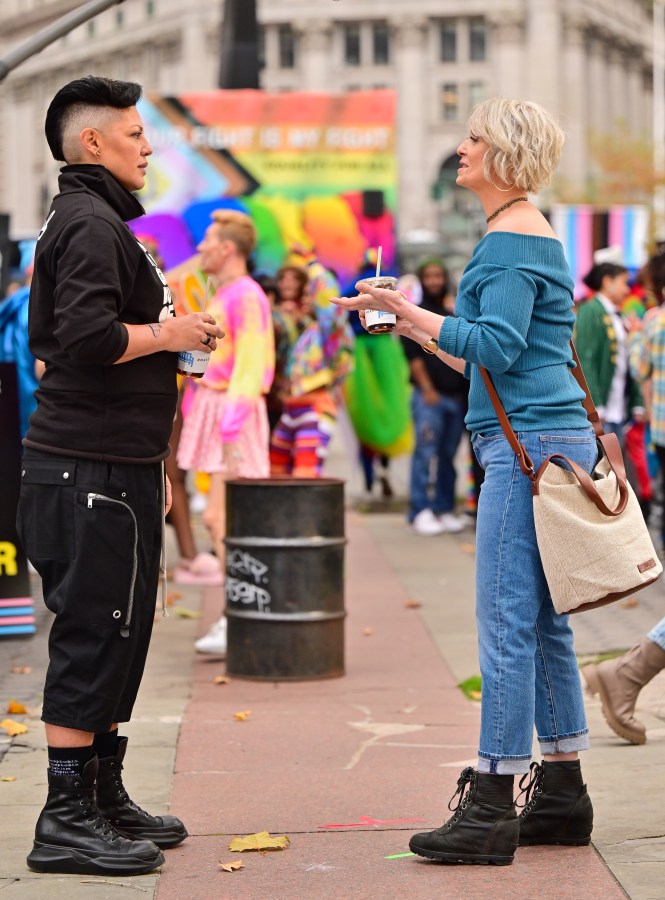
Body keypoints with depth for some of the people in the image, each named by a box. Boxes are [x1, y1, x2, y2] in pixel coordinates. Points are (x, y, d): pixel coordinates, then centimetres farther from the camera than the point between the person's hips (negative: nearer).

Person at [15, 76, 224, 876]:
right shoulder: (91, 223, -12)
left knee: (111, 635, 14)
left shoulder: (81, 219, 21)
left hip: (107, 464, 10)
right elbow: (91, 336, -26)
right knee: (94, 635, -7)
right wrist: (168, 334, -10)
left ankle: (105, 801, 22)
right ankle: (68, 820, -3)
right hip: (94, 472, -10)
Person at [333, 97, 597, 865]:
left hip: (529, 448, -11)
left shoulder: (513, 240, -10)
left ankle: (491, 807, -7)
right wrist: (421, 333, 28)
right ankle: (561, 796, 17)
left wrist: (412, 314, -19)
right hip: (542, 445, 11)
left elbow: (497, 347, -20)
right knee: (543, 622, 12)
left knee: (507, 623, -9)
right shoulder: (531, 236, 21)